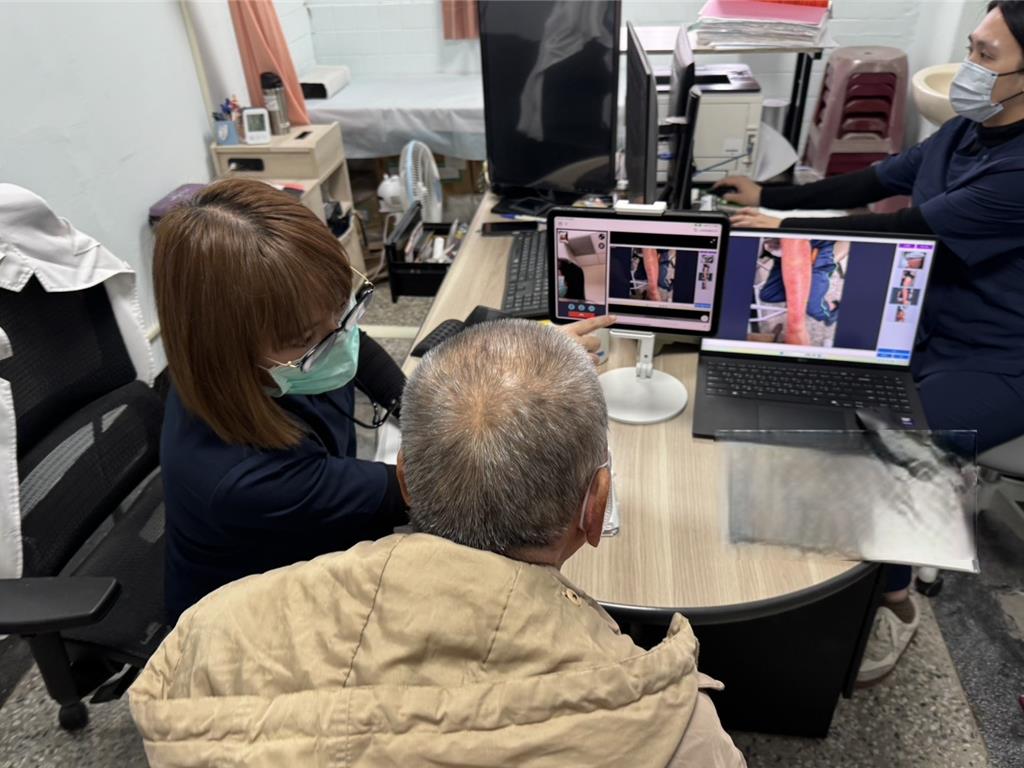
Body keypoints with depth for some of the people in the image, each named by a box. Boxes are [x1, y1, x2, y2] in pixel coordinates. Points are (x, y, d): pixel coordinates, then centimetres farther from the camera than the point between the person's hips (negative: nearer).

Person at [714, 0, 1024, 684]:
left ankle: (895, 604, -1)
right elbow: (871, 183, 11)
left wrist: (786, 227, -20)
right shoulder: (965, 130, 5)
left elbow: (905, 231, -27)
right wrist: (770, 197, 5)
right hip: (918, 321, 9)